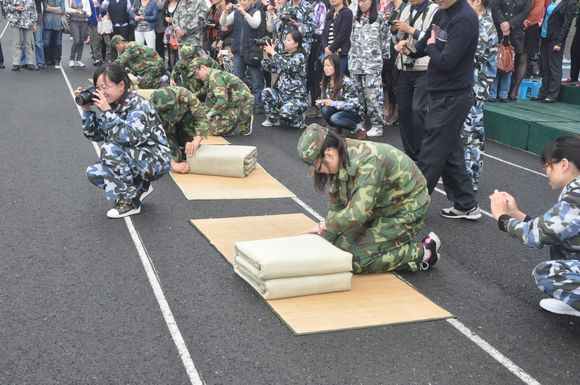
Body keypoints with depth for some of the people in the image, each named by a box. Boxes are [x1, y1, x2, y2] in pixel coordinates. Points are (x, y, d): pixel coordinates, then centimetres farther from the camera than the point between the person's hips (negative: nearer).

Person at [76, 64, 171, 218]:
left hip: (156, 160, -8)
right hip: (134, 160, 8)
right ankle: (139, 187, 11)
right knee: (93, 173, -6)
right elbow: (94, 135, 5)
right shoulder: (111, 105, 1)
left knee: (110, 149, -28)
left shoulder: (137, 105, -21)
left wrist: (107, 112, -34)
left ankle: (129, 201, -14)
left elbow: (132, 138, -36)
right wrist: (87, 109, -8)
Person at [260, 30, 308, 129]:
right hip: (283, 95, 7)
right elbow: (268, 68, 9)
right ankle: (273, 119, 3)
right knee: (266, 91, -17)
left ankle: (299, 121, 4)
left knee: (284, 112, -33)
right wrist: (265, 53, -5)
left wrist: (273, 52, -24)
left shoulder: (299, 57, -9)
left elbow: (287, 66, -29)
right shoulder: (284, 56, 11)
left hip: (296, 98, -7)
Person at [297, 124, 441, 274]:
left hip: (406, 210, -9)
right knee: (340, 247, 4)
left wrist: (325, 226, -22)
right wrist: (326, 238, -8)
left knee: (356, 258, -17)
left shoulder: (367, 161, -32)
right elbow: (335, 205, 2)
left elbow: (358, 213, -37)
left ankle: (422, 252, -6)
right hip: (379, 209, 9)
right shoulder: (341, 162, -5)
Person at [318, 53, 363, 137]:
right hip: (338, 111, 5)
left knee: (334, 118, -34)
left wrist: (334, 103, -34)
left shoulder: (347, 82, -21)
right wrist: (321, 102, -18)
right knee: (325, 109, -26)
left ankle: (358, 128, -9)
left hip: (353, 113, -5)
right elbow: (327, 102, 7)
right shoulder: (325, 83, -3)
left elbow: (354, 104, -24)